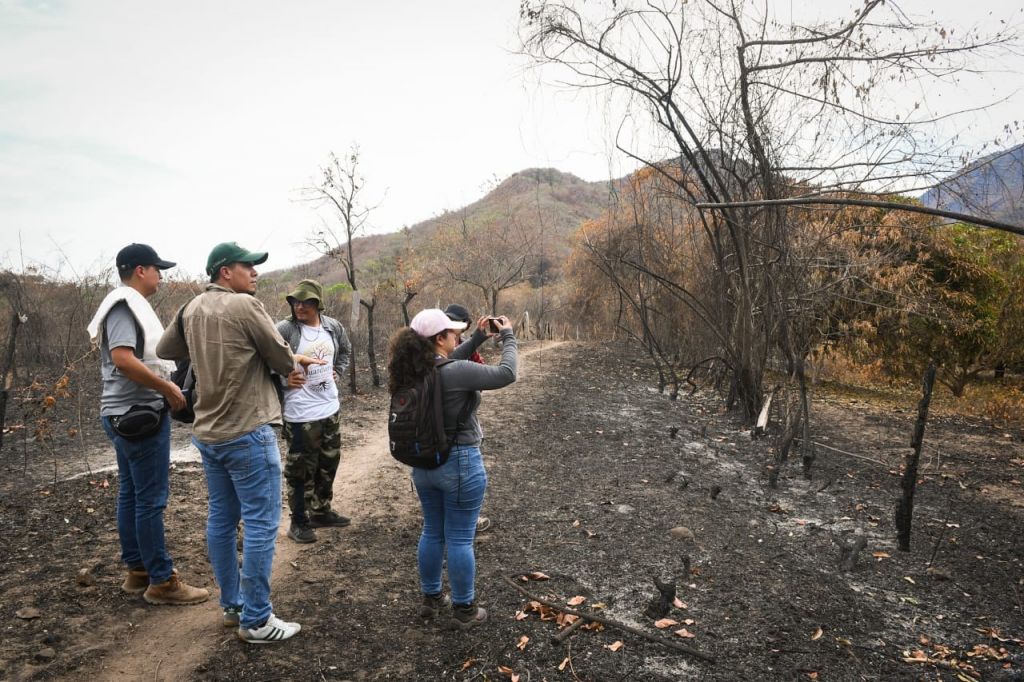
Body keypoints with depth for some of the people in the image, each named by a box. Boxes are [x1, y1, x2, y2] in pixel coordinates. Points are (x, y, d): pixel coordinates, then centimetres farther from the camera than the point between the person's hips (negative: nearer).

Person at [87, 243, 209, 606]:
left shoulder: (129, 304, 16)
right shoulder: (125, 304, -15)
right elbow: (122, 358, -27)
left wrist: (164, 387, 15)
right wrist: (168, 388, -21)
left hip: (130, 413, 11)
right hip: (139, 413, -11)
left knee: (131, 495, 15)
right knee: (151, 499, -5)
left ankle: (138, 570, 25)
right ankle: (161, 580, 2)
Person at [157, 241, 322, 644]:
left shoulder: (192, 309, 7)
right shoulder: (245, 305, -15)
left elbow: (165, 350, 21)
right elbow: (283, 359, -9)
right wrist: (291, 368, 13)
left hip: (207, 432, 9)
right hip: (247, 433, -8)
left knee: (221, 520, 15)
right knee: (261, 525, -1)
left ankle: (232, 605, 28)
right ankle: (256, 620, 6)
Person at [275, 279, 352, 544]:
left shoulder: (333, 326, 3)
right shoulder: (285, 329, -15)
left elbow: (345, 350, 20)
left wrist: (338, 371, 8)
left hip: (330, 409, 6)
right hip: (301, 414, -6)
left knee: (329, 464, 19)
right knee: (301, 469, 3)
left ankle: (322, 511, 36)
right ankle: (299, 522, 19)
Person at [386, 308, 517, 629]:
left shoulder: (413, 371, -3)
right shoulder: (457, 373, -25)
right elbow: (506, 374, -15)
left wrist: (477, 339, 11)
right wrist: (508, 337, -1)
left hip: (424, 463, 7)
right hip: (460, 463, -7)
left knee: (432, 532, 21)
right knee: (460, 539, 6)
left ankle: (431, 598, 37)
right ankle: (464, 609, 22)